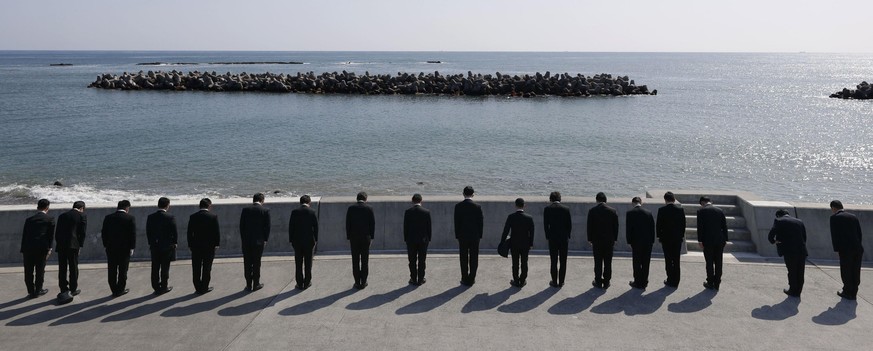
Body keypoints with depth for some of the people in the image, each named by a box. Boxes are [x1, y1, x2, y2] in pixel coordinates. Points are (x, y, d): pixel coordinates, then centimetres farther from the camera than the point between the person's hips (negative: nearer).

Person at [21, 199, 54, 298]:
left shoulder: (29, 219, 12)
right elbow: (50, 235, 2)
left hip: (28, 248, 3)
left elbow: (24, 236, 12)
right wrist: (49, 248, 7)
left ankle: (31, 291, 16)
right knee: (40, 270, 8)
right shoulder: (50, 219, 4)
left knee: (28, 271, 10)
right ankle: (38, 291, 16)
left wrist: (22, 250, 16)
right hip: (42, 247, -3)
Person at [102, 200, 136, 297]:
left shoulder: (108, 218, 1)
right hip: (124, 248, -3)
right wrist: (132, 248, -3)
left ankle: (114, 290, 15)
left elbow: (103, 233, 4)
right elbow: (133, 234, -10)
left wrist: (106, 245, 11)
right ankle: (120, 290, 11)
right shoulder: (130, 218, -9)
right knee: (122, 270, 7)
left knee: (112, 271, 10)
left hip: (111, 248, 3)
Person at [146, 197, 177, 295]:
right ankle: (163, 287, 12)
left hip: (154, 247, 3)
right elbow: (175, 232, -9)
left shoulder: (150, 217, -3)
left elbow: (148, 232, 4)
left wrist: (151, 243, 15)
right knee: (165, 268, 6)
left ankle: (156, 287, 17)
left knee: (155, 268, 11)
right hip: (167, 246, -3)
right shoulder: (170, 217, -14)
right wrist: (175, 242, 6)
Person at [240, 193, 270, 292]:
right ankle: (256, 284, 12)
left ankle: (248, 285, 14)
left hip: (246, 241, 2)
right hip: (259, 241, -2)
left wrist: (242, 239, 11)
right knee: (256, 263, 7)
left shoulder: (245, 210, -1)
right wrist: (265, 239, 7)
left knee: (247, 264, 9)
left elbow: (241, 226, 2)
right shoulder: (265, 211, -6)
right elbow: (267, 227, -4)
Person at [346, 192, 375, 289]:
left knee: (355, 260, 5)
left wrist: (348, 237, 6)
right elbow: (372, 223, -2)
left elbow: (347, 223, -1)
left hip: (354, 237, 0)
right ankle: (363, 282, 9)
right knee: (365, 260, 7)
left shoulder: (351, 208, -2)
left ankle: (357, 282, 6)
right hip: (366, 237, 0)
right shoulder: (369, 208, -4)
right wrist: (371, 236, 6)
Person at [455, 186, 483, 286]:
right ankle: (471, 279, 11)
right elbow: (481, 222, -4)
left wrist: (457, 236, 6)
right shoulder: (477, 207, -8)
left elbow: (456, 222, -3)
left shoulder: (458, 206, -7)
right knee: (473, 259, 8)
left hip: (462, 236, 0)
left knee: (464, 259, 8)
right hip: (475, 236, 0)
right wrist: (479, 235, 7)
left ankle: (465, 279, 11)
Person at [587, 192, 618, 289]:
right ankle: (606, 283, 12)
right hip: (609, 240, 1)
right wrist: (615, 239, 10)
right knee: (608, 262, 8)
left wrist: (590, 239, 6)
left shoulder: (592, 211, -7)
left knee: (598, 262, 7)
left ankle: (598, 282, 12)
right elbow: (616, 226, 1)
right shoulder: (613, 211, -4)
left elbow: (590, 226, -4)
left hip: (597, 240, -1)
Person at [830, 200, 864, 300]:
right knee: (855, 272, 13)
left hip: (846, 250, -6)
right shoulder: (853, 217, 13)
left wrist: (836, 249, -2)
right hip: (858, 249, 6)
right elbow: (859, 233, 13)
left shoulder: (834, 218, -3)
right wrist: (858, 246, 16)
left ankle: (848, 293, 15)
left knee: (846, 272, 7)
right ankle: (853, 293, 22)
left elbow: (834, 235, -8)